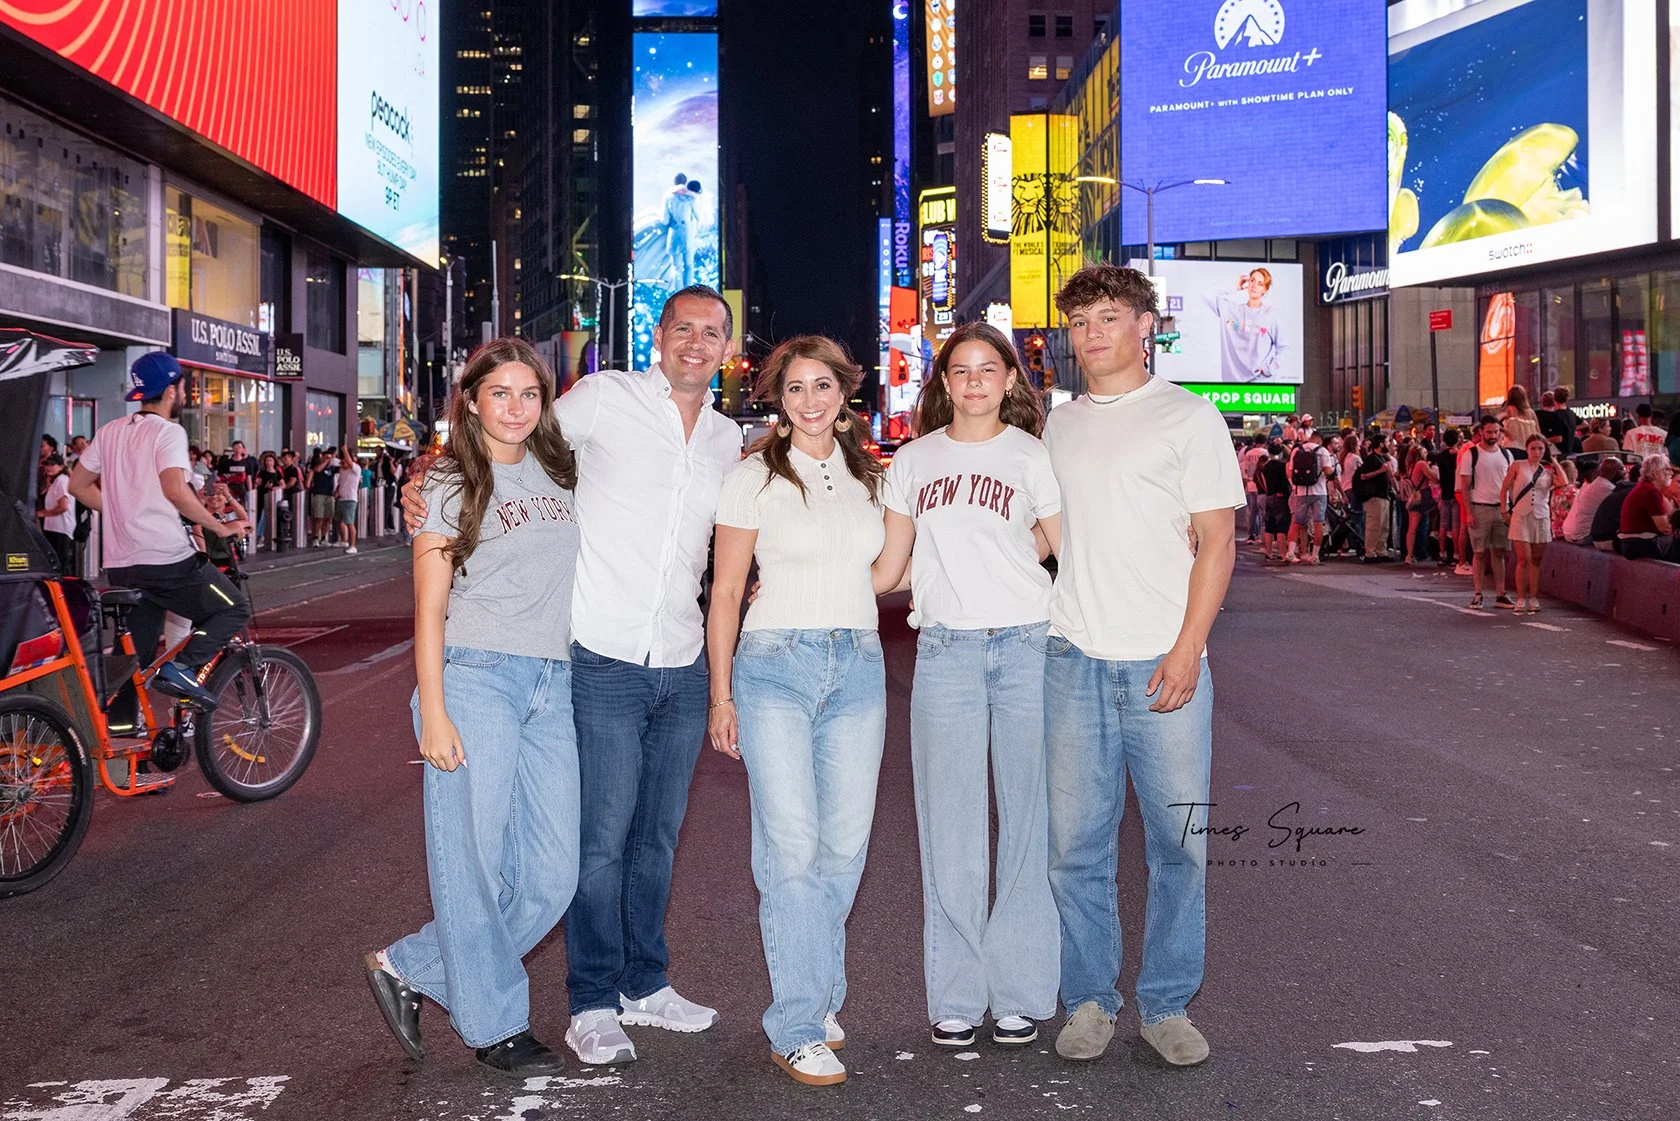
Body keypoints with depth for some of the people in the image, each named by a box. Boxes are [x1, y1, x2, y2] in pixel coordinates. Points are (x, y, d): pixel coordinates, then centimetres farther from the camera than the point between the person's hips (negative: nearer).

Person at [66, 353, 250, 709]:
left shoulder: (110, 432, 13)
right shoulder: (168, 432, -9)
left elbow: (79, 485, 16)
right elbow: (176, 491, -23)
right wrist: (221, 528, -15)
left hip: (120, 565, 8)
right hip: (166, 559, -7)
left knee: (134, 655, 15)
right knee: (234, 610, 6)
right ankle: (182, 667, -12)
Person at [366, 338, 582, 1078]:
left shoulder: (561, 475, 15)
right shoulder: (450, 485, 1)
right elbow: (429, 609, -3)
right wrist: (432, 714, -10)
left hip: (553, 686, 6)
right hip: (476, 678, -5)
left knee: (552, 876, 4)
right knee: (476, 861, 1)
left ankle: (411, 971, 21)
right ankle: (495, 1025, 19)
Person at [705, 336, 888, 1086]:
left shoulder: (867, 477, 13)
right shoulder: (755, 477, 1)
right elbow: (726, 591, 1)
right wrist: (721, 695, -2)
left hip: (859, 668, 4)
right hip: (775, 666, -4)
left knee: (844, 844, 4)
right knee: (791, 848, -8)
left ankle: (818, 993, 22)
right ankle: (798, 1027, 0)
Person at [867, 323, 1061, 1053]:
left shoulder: (1032, 456, 7)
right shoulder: (913, 461, 12)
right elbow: (887, 566, 13)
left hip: (1026, 644, -1)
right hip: (945, 650, 1)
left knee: (1028, 821, 2)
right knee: (950, 829, 2)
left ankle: (1020, 995, 13)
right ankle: (956, 998, 12)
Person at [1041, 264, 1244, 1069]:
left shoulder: (1189, 418, 1)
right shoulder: (1058, 425, 14)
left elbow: (1216, 542, -2)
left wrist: (1187, 650, -11)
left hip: (1164, 664, -3)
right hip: (1074, 661, 3)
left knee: (1179, 844, 2)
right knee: (1075, 843, 4)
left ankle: (1167, 1004, 16)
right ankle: (1088, 1000, 18)